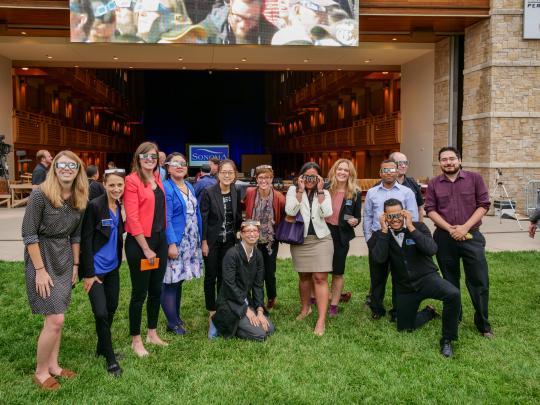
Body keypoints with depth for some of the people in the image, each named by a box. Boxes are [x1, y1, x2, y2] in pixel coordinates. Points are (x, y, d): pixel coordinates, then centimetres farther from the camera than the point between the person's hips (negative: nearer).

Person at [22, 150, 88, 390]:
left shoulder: (79, 199, 1)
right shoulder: (40, 195, -17)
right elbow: (28, 234, -15)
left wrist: (75, 265, 10)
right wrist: (40, 270, -16)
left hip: (64, 258, 6)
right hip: (41, 257, -6)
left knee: (56, 318, 13)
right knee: (55, 320, -8)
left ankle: (53, 365, 26)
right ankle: (40, 372, 11)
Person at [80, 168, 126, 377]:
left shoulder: (119, 207, 3)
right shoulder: (94, 206, -16)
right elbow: (86, 240, -16)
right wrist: (89, 274, -16)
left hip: (113, 267, 7)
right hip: (96, 268, -7)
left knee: (112, 307, 15)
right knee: (101, 312, -8)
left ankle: (102, 347, 34)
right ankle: (110, 358, 7)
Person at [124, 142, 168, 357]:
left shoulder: (158, 179, 9)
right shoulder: (132, 181, -12)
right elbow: (132, 218, -16)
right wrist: (146, 249, -15)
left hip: (160, 239, 7)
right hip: (140, 242, -7)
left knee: (156, 289, 16)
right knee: (139, 292, 3)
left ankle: (152, 333, 31)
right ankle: (136, 340, 18)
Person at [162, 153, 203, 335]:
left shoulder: (190, 187, 12)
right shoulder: (166, 188, -11)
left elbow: (196, 213, 16)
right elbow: (166, 219, -16)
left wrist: (200, 238, 13)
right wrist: (172, 244, -21)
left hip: (190, 242, 7)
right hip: (174, 241, -7)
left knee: (179, 280, 15)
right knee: (171, 282, -2)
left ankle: (177, 316, 26)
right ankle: (172, 322, 7)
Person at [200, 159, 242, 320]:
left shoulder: (236, 193, 1)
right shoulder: (209, 193, -12)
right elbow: (203, 218, -11)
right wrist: (204, 242, -13)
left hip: (229, 241, 4)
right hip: (212, 241, -4)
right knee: (211, 276, 6)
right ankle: (212, 310, 18)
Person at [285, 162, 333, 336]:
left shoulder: (324, 193, 5)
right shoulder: (293, 190, 2)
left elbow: (327, 213, -12)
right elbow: (290, 211, -15)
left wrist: (319, 191, -11)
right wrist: (300, 190, -14)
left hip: (320, 239, -1)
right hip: (300, 240, 1)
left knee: (320, 278, -8)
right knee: (304, 276, 13)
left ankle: (321, 320, -9)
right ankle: (305, 308, 35)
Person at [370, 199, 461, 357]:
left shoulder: (418, 227, -6)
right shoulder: (380, 235, -3)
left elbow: (432, 250, -23)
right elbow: (379, 259, -21)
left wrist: (411, 228, -23)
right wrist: (384, 231, -20)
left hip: (427, 278, -2)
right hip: (404, 287, 3)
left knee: (453, 294, -32)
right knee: (404, 328, 11)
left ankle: (447, 340, -11)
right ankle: (428, 312, 42)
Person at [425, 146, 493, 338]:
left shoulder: (474, 178, 0)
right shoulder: (434, 184, 4)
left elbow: (483, 205, -3)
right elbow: (431, 210, -1)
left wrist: (465, 227, -13)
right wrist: (450, 229, -12)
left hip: (471, 236, -1)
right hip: (444, 238, 2)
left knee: (479, 281, -1)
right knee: (450, 281, 13)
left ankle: (483, 324, 12)